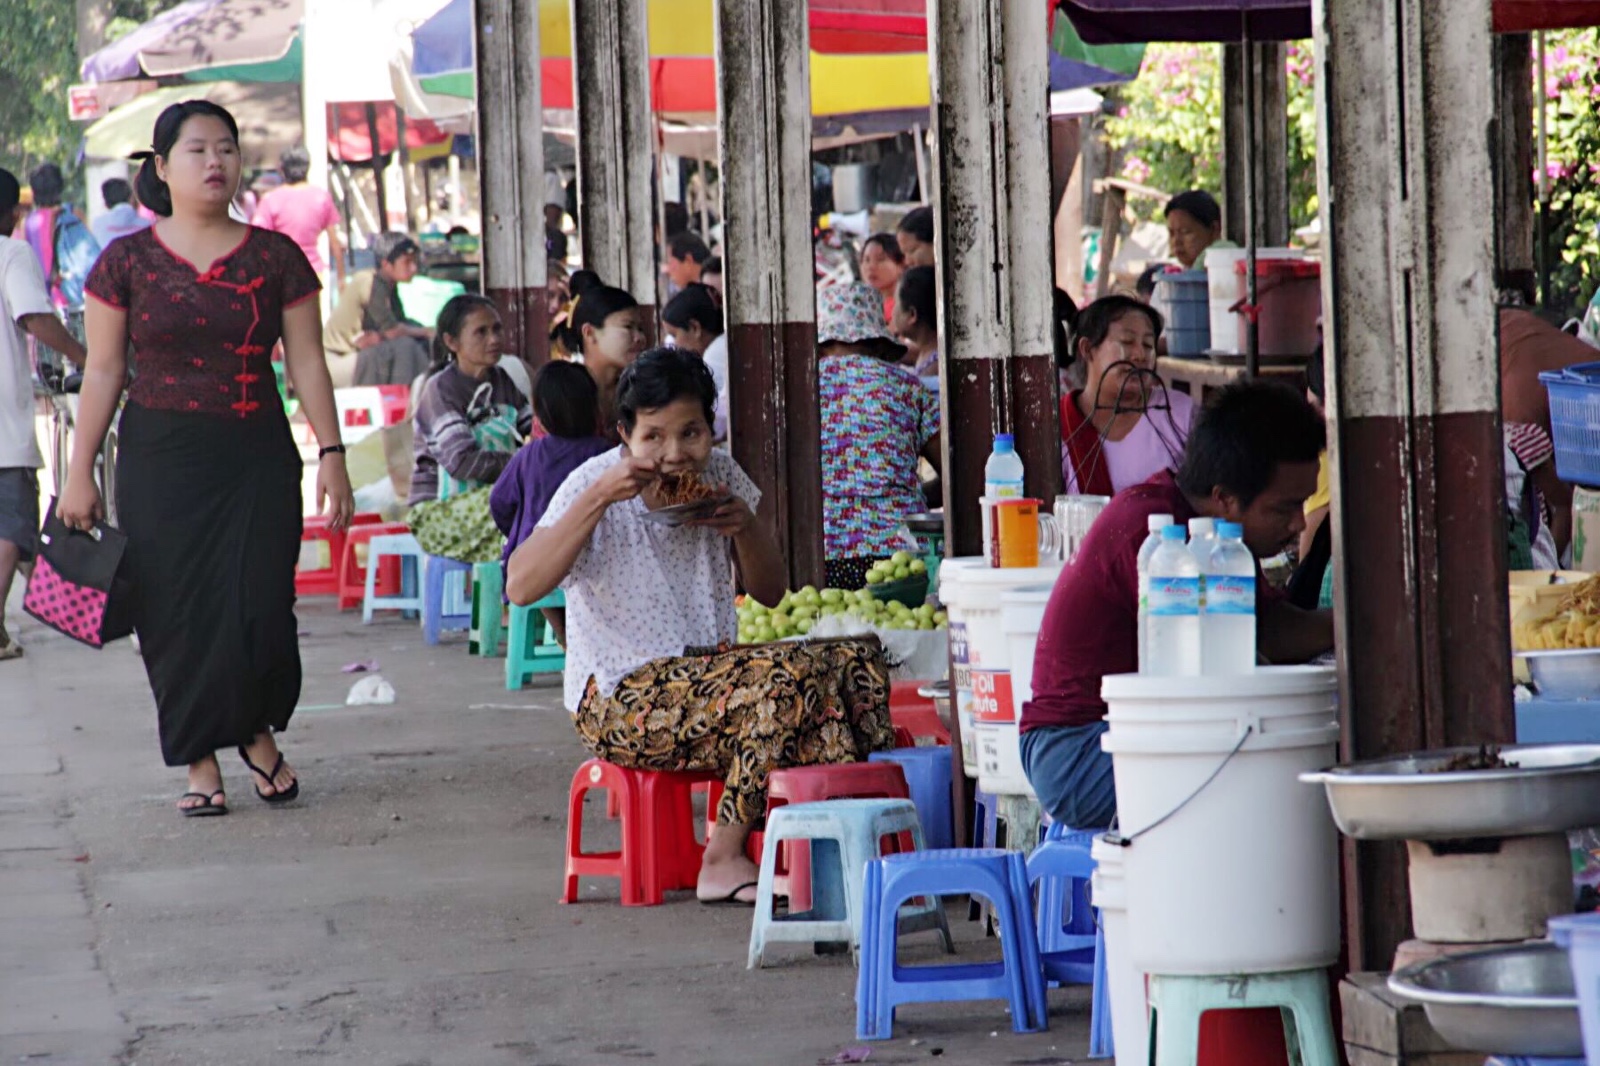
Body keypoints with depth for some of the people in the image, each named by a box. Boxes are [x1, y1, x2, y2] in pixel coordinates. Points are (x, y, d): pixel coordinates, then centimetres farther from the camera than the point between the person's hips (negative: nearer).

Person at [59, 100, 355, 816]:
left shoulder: (275, 258, 5)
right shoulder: (128, 261, 3)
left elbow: (306, 361, 6)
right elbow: (104, 370, 5)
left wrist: (331, 453, -2)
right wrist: (80, 472, 2)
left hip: (257, 454, 0)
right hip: (159, 455, 0)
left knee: (260, 604, -8)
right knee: (177, 613, 0)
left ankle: (258, 733, 19)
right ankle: (201, 763, 11)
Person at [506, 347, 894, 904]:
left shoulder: (719, 476, 6)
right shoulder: (594, 485, -10)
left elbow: (770, 591, 14)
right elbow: (522, 585, -25)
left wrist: (746, 527, -7)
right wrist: (600, 497, -29)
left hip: (708, 669, 7)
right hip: (621, 701, -7)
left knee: (858, 661, -13)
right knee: (791, 673, -28)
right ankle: (723, 860, -20)